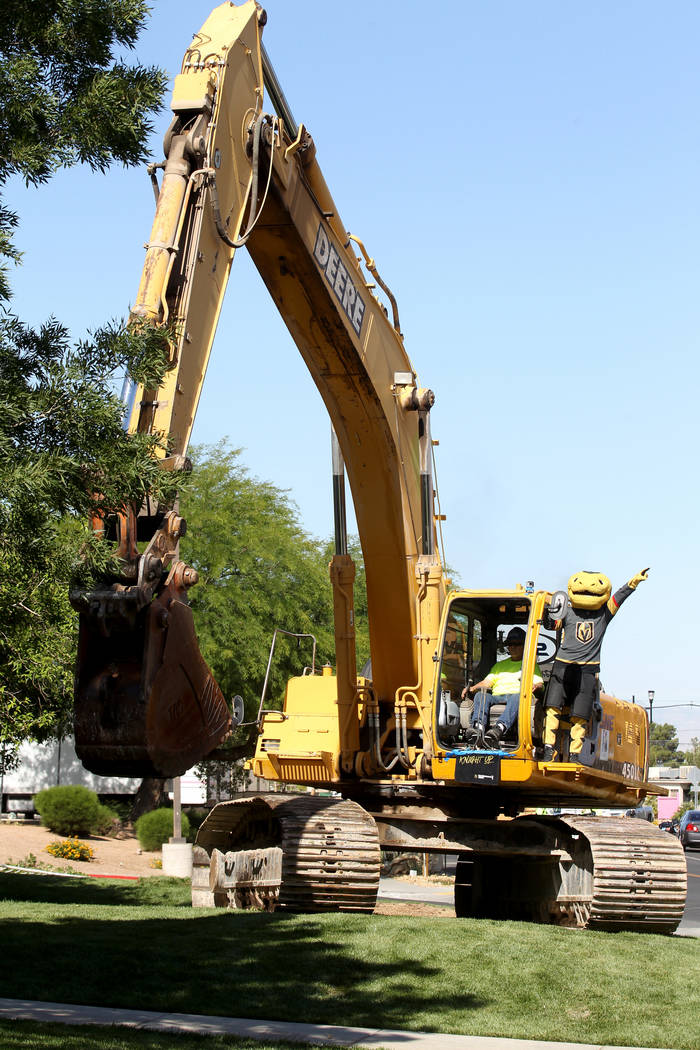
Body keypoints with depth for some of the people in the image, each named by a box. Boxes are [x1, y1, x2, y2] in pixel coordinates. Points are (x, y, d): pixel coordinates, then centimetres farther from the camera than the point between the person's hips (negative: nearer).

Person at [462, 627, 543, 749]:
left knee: (517, 697, -40)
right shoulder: (499, 665, 36)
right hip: (497, 696, 3)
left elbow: (539, 683, 11)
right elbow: (487, 682, 25)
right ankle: (478, 727, -54)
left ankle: (500, 728, -63)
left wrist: (536, 686, -14)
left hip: (517, 694, -3)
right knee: (481, 695, -30)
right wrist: (472, 688, 5)